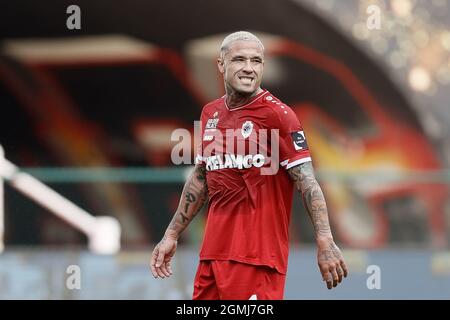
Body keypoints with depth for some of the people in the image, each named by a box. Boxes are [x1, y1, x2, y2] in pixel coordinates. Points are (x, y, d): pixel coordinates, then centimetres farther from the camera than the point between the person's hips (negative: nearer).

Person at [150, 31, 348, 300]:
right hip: (213, 254, 6)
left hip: (258, 257, -6)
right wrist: (172, 235, 23)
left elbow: (307, 181, -12)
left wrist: (325, 242, -22)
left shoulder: (277, 114, -6)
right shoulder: (210, 113, 13)